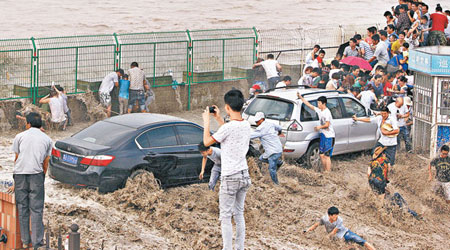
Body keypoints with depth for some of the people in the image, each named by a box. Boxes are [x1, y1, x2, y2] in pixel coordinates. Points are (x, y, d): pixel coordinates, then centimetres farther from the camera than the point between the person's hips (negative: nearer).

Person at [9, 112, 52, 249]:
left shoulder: (20, 136, 11)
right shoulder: (47, 139, 14)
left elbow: (16, 159, 13)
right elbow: (45, 163, 11)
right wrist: (41, 179, 18)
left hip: (20, 174, 1)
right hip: (36, 174, 0)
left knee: (22, 208, 8)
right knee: (36, 209, 1)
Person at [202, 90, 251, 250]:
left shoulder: (228, 127, -19)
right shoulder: (246, 125, 4)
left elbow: (207, 142, -7)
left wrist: (206, 122, 4)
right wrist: (219, 119, 24)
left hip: (230, 178, -7)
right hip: (244, 175, 7)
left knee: (225, 217, 1)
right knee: (239, 214, 15)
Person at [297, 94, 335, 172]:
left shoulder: (327, 112, -16)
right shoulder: (319, 110, 8)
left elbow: (327, 125, -19)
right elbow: (309, 105, 14)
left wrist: (319, 127, -7)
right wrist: (301, 97, 12)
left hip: (329, 136, -9)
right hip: (323, 135, 9)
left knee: (327, 156, -8)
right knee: (322, 155, 10)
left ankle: (328, 172, -4)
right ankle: (325, 171, 18)